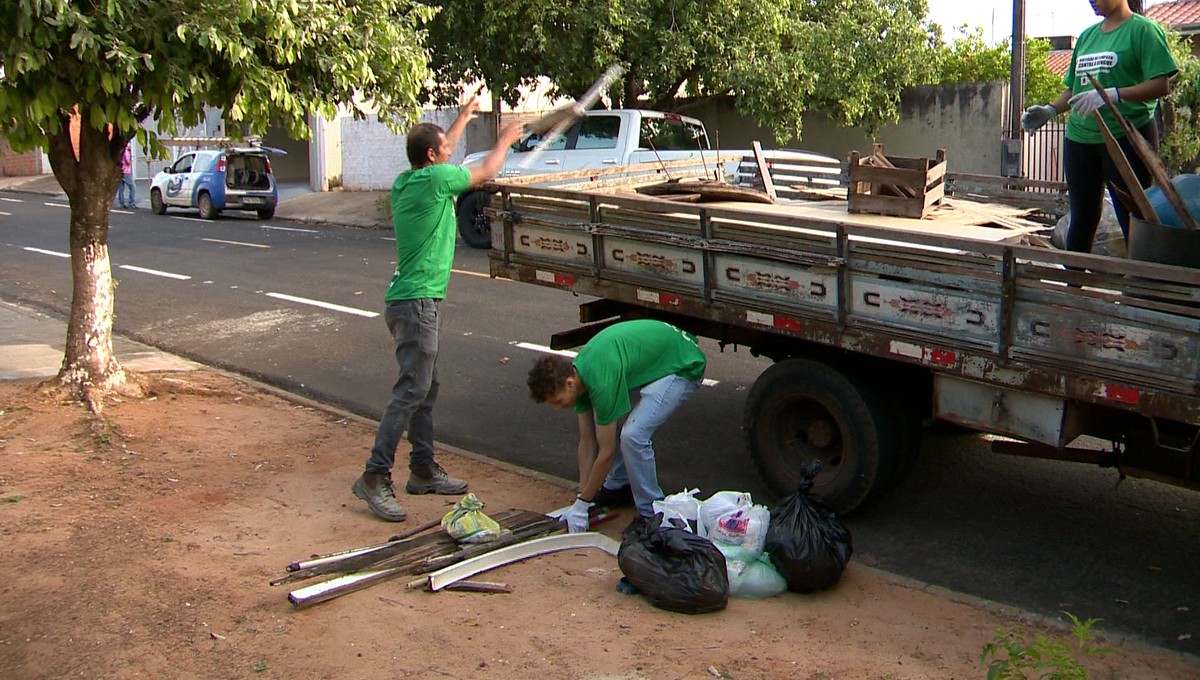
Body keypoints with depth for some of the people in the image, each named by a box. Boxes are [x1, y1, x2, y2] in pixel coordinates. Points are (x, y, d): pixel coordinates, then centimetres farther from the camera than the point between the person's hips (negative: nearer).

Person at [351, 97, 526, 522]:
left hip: (412, 299, 10)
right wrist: (505, 141, 20)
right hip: (417, 301, -10)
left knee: (425, 388, 15)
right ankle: (375, 477, -9)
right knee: (411, 390, -10)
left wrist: (462, 118, 42)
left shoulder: (406, 181, 11)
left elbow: (439, 158, 32)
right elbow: (485, 172, 2)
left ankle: (423, 469, 22)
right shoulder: (434, 179, -13)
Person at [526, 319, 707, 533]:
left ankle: (652, 513, -4)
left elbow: (607, 453, -22)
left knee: (633, 434, -21)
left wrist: (582, 505, -12)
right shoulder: (579, 373, -5)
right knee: (601, 421, 8)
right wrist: (582, 496, 5)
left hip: (683, 366, -10)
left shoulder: (601, 382, -31)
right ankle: (617, 485, 24)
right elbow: (587, 441, 4)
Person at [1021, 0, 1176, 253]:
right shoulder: (1087, 35, 16)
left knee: (1132, 219, -3)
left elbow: (1161, 84, -13)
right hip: (1080, 138, 7)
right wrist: (1050, 110, 3)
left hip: (1127, 137, -6)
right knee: (1081, 219, 12)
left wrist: (1112, 94, -25)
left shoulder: (1143, 29, -4)